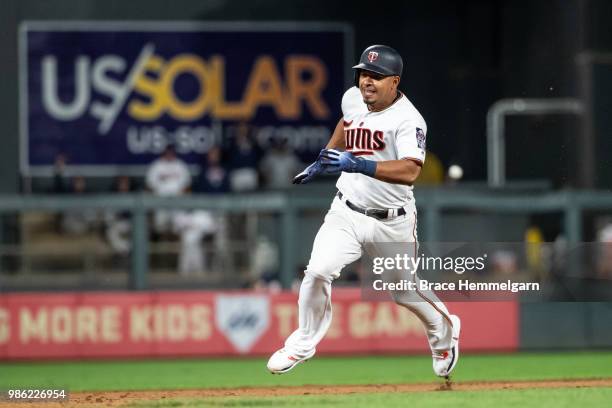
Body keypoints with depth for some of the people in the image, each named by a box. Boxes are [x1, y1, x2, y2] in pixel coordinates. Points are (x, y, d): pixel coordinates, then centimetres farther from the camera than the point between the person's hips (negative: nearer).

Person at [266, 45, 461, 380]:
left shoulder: (407, 120, -23)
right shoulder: (353, 98, -2)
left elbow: (409, 171, -38)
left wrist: (357, 165, -48)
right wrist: (322, 162, 23)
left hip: (392, 223, -4)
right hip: (347, 213, 4)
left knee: (405, 291, 14)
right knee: (318, 271, -18)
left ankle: (444, 330, 45)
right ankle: (303, 343, 1)